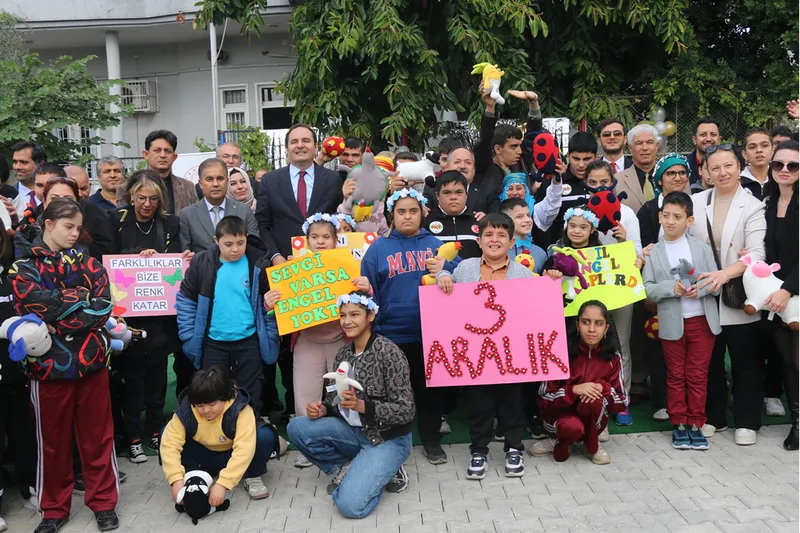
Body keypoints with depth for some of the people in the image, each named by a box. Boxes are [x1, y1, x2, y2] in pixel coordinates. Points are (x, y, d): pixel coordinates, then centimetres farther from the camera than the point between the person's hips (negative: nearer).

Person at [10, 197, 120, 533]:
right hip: (49, 364, -2)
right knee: (53, 440, 11)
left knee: (97, 435, 10)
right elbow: (42, 305, -17)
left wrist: (58, 322, -14)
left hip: (91, 359, 2)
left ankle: (103, 502, 24)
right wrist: (83, 298, -8)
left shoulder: (86, 261, 7)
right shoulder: (23, 266, 0)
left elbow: (104, 304, -7)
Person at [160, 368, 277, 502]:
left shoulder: (239, 410, -33)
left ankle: (252, 476, -8)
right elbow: (169, 443, -30)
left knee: (265, 436, -35)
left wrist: (222, 484, -51)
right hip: (206, 457, 3)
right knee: (166, 433, -20)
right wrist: (177, 479, -43)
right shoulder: (185, 411, -23)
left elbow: (244, 449, -43)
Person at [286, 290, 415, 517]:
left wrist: (361, 405, -31)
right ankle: (348, 469, 2)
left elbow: (406, 411, -19)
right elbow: (337, 399, 11)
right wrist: (323, 409, -13)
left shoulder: (389, 352, -18)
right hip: (354, 431, 7)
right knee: (297, 427, -13)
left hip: (387, 439, -6)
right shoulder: (343, 353, 3)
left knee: (349, 504, -23)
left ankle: (384, 471, 6)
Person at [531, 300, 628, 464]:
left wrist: (603, 388, -26)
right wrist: (574, 390, -31)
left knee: (594, 399, -30)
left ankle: (591, 445, -4)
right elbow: (544, 396, -14)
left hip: (593, 421, 3)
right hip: (560, 414, -3)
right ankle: (560, 442, 0)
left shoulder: (613, 357, -8)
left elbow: (622, 402, -5)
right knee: (573, 427, -37)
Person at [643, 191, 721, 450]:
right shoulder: (653, 252, 0)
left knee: (698, 376, 8)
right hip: (671, 324, 0)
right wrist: (671, 288, -20)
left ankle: (695, 424, 19)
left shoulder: (702, 248, 2)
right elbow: (646, 289, -5)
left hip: (702, 321, 1)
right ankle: (679, 424, 20)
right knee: (676, 376, 9)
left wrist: (701, 288, -18)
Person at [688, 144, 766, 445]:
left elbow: (757, 254, -15)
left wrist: (725, 273, -30)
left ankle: (746, 422, 22)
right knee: (709, 360, 14)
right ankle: (714, 417, 29)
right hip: (703, 296, 3)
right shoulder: (695, 202, 3)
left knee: (745, 362, 8)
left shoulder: (753, 207, -5)